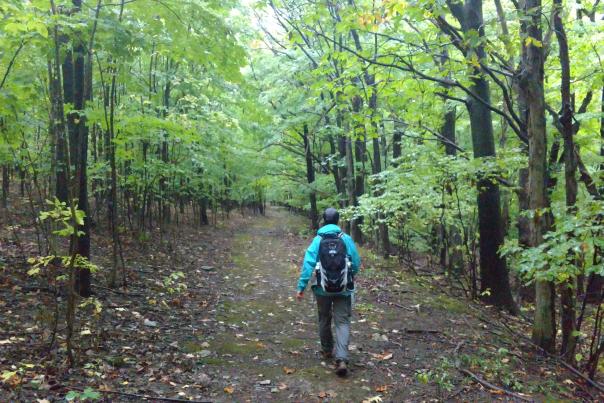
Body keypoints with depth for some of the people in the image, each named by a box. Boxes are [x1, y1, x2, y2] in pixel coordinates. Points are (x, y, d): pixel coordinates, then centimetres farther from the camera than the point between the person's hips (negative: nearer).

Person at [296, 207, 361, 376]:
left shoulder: (318, 240, -6)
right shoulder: (346, 239, -5)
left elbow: (308, 263, -13)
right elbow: (356, 263, -2)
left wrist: (301, 287, -12)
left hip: (322, 288, 1)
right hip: (343, 289, -1)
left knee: (324, 319, 21)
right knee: (342, 322, 2)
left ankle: (327, 350, 37)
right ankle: (341, 359, -14)